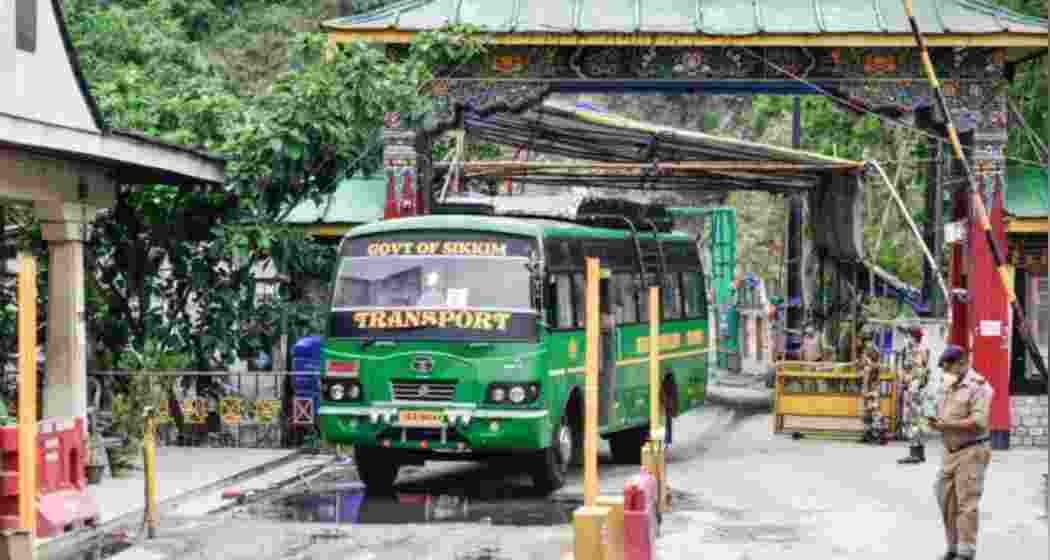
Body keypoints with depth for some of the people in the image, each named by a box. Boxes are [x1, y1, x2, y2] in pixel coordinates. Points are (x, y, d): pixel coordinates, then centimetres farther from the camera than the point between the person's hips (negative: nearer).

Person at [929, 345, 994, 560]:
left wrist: (947, 425, -22)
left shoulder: (978, 386, -10)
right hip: (950, 452, 8)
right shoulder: (950, 387, 16)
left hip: (971, 452, -8)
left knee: (966, 504, -8)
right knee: (947, 502, 9)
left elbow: (979, 422, -20)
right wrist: (936, 423, -1)